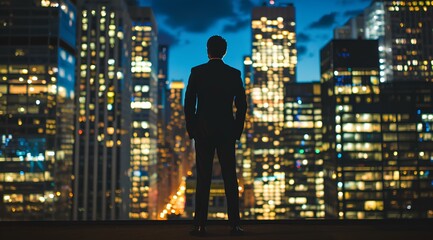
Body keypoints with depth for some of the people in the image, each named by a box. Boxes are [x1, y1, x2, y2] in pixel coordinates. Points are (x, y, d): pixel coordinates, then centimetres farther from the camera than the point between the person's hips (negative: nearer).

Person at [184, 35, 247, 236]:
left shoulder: (197, 72, -1)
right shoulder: (234, 74, 3)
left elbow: (189, 103, -2)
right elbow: (241, 105, 2)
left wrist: (191, 129, 7)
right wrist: (237, 131, 10)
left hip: (203, 131, -1)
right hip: (227, 132, 1)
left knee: (203, 178, 1)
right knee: (230, 178, 3)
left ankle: (200, 224, 2)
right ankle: (234, 224, 4)